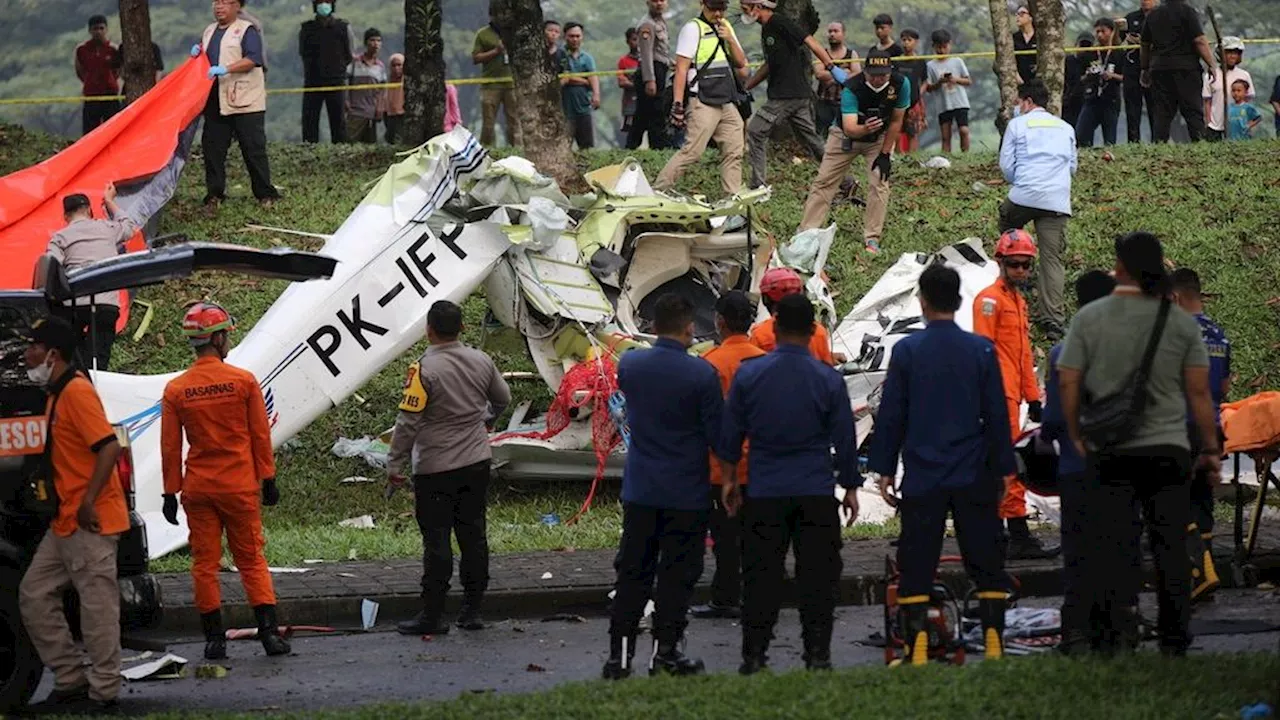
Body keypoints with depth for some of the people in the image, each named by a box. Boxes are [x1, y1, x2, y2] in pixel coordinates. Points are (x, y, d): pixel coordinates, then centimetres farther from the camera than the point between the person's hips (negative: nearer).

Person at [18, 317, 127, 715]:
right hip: (64, 524, 11)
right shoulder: (56, 394, 16)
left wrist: (88, 502, -25)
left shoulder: (77, 392, -14)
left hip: (90, 522, -11)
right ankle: (71, 681, 15)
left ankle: (103, 692, 3)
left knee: (97, 605, -3)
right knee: (33, 596, 10)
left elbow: (109, 447, -22)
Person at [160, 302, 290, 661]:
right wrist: (268, 480, 7)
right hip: (240, 487, -1)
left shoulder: (176, 390, -2)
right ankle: (269, 629, -1)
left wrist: (171, 493, 8)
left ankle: (214, 638, 5)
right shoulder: (244, 381, -6)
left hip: (198, 489, 1)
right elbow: (261, 436, -1)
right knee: (251, 560, 7)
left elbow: (170, 447, 1)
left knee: (205, 564, 6)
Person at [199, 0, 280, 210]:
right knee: (212, 147, 4)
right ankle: (214, 195, 11)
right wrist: (197, 53, 6)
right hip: (215, 103, 7)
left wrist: (225, 69, -25)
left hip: (244, 103, -7)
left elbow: (253, 59, -16)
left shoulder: (246, 30, -4)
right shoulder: (209, 31, 18)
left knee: (254, 148, -4)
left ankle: (265, 194, 2)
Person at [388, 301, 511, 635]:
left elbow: (408, 422, -17)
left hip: (435, 468, -5)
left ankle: (432, 615, 0)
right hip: (477, 462, 5)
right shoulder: (481, 361, 2)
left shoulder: (424, 369, -16)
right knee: (473, 533, 11)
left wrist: (395, 466, -8)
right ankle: (472, 610, 14)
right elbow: (503, 398, 19)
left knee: (436, 539, -2)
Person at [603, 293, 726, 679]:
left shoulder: (629, 365, -2)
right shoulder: (701, 373, -14)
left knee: (632, 572, 9)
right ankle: (665, 651, 6)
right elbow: (718, 435, -10)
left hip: (639, 489, 4)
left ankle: (619, 653, 6)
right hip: (686, 491, -4)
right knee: (676, 574, 5)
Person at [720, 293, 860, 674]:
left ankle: (754, 654, 5)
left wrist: (729, 477, 18)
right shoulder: (829, 379, -4)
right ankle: (817, 653, 3)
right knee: (817, 574, 4)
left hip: (764, 492, 1)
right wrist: (851, 487, 13)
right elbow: (844, 440, 3)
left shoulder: (749, 374, -2)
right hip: (817, 492, -1)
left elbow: (731, 432, 6)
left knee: (761, 573, 5)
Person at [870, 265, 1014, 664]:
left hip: (922, 480, -1)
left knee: (916, 567, 2)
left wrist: (884, 470, 7)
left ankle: (916, 650, -4)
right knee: (985, 563, 7)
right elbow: (997, 415, 4)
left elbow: (890, 415, 0)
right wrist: (1001, 470, 11)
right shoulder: (981, 350, 0)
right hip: (973, 477, 1)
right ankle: (994, 644, 2)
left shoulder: (906, 351, -3)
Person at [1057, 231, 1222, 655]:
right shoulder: (1180, 322, -1)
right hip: (1169, 448, 0)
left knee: (1114, 546, 2)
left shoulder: (1089, 318, -3)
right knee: (1171, 547, 7)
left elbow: (1068, 383, -3)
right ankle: (1174, 642, 10)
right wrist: (1211, 449, 8)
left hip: (1111, 452, 0)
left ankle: (1116, 634, -6)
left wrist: (1076, 435, 11)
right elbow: (1199, 392, 0)